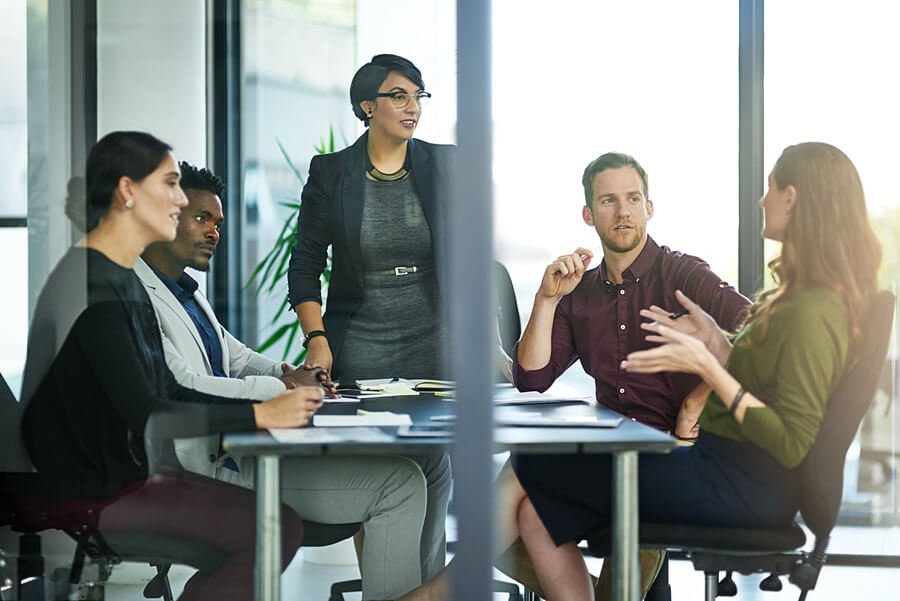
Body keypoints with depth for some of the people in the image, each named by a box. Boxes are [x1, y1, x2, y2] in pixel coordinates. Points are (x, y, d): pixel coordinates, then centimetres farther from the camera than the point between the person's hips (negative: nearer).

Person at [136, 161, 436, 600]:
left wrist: (290, 374, 2)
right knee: (398, 481, -15)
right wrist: (283, 387, -15)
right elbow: (181, 388, -23)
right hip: (206, 467, -11)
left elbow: (237, 358, 25)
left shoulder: (187, 293, 19)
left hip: (234, 447, 11)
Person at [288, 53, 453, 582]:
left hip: (433, 340, 1)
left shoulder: (445, 166, 4)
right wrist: (317, 340, -8)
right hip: (358, 344, -1)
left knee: (434, 467, -4)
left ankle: (428, 584, 12)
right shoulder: (330, 173, 1)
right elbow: (305, 266, 3)